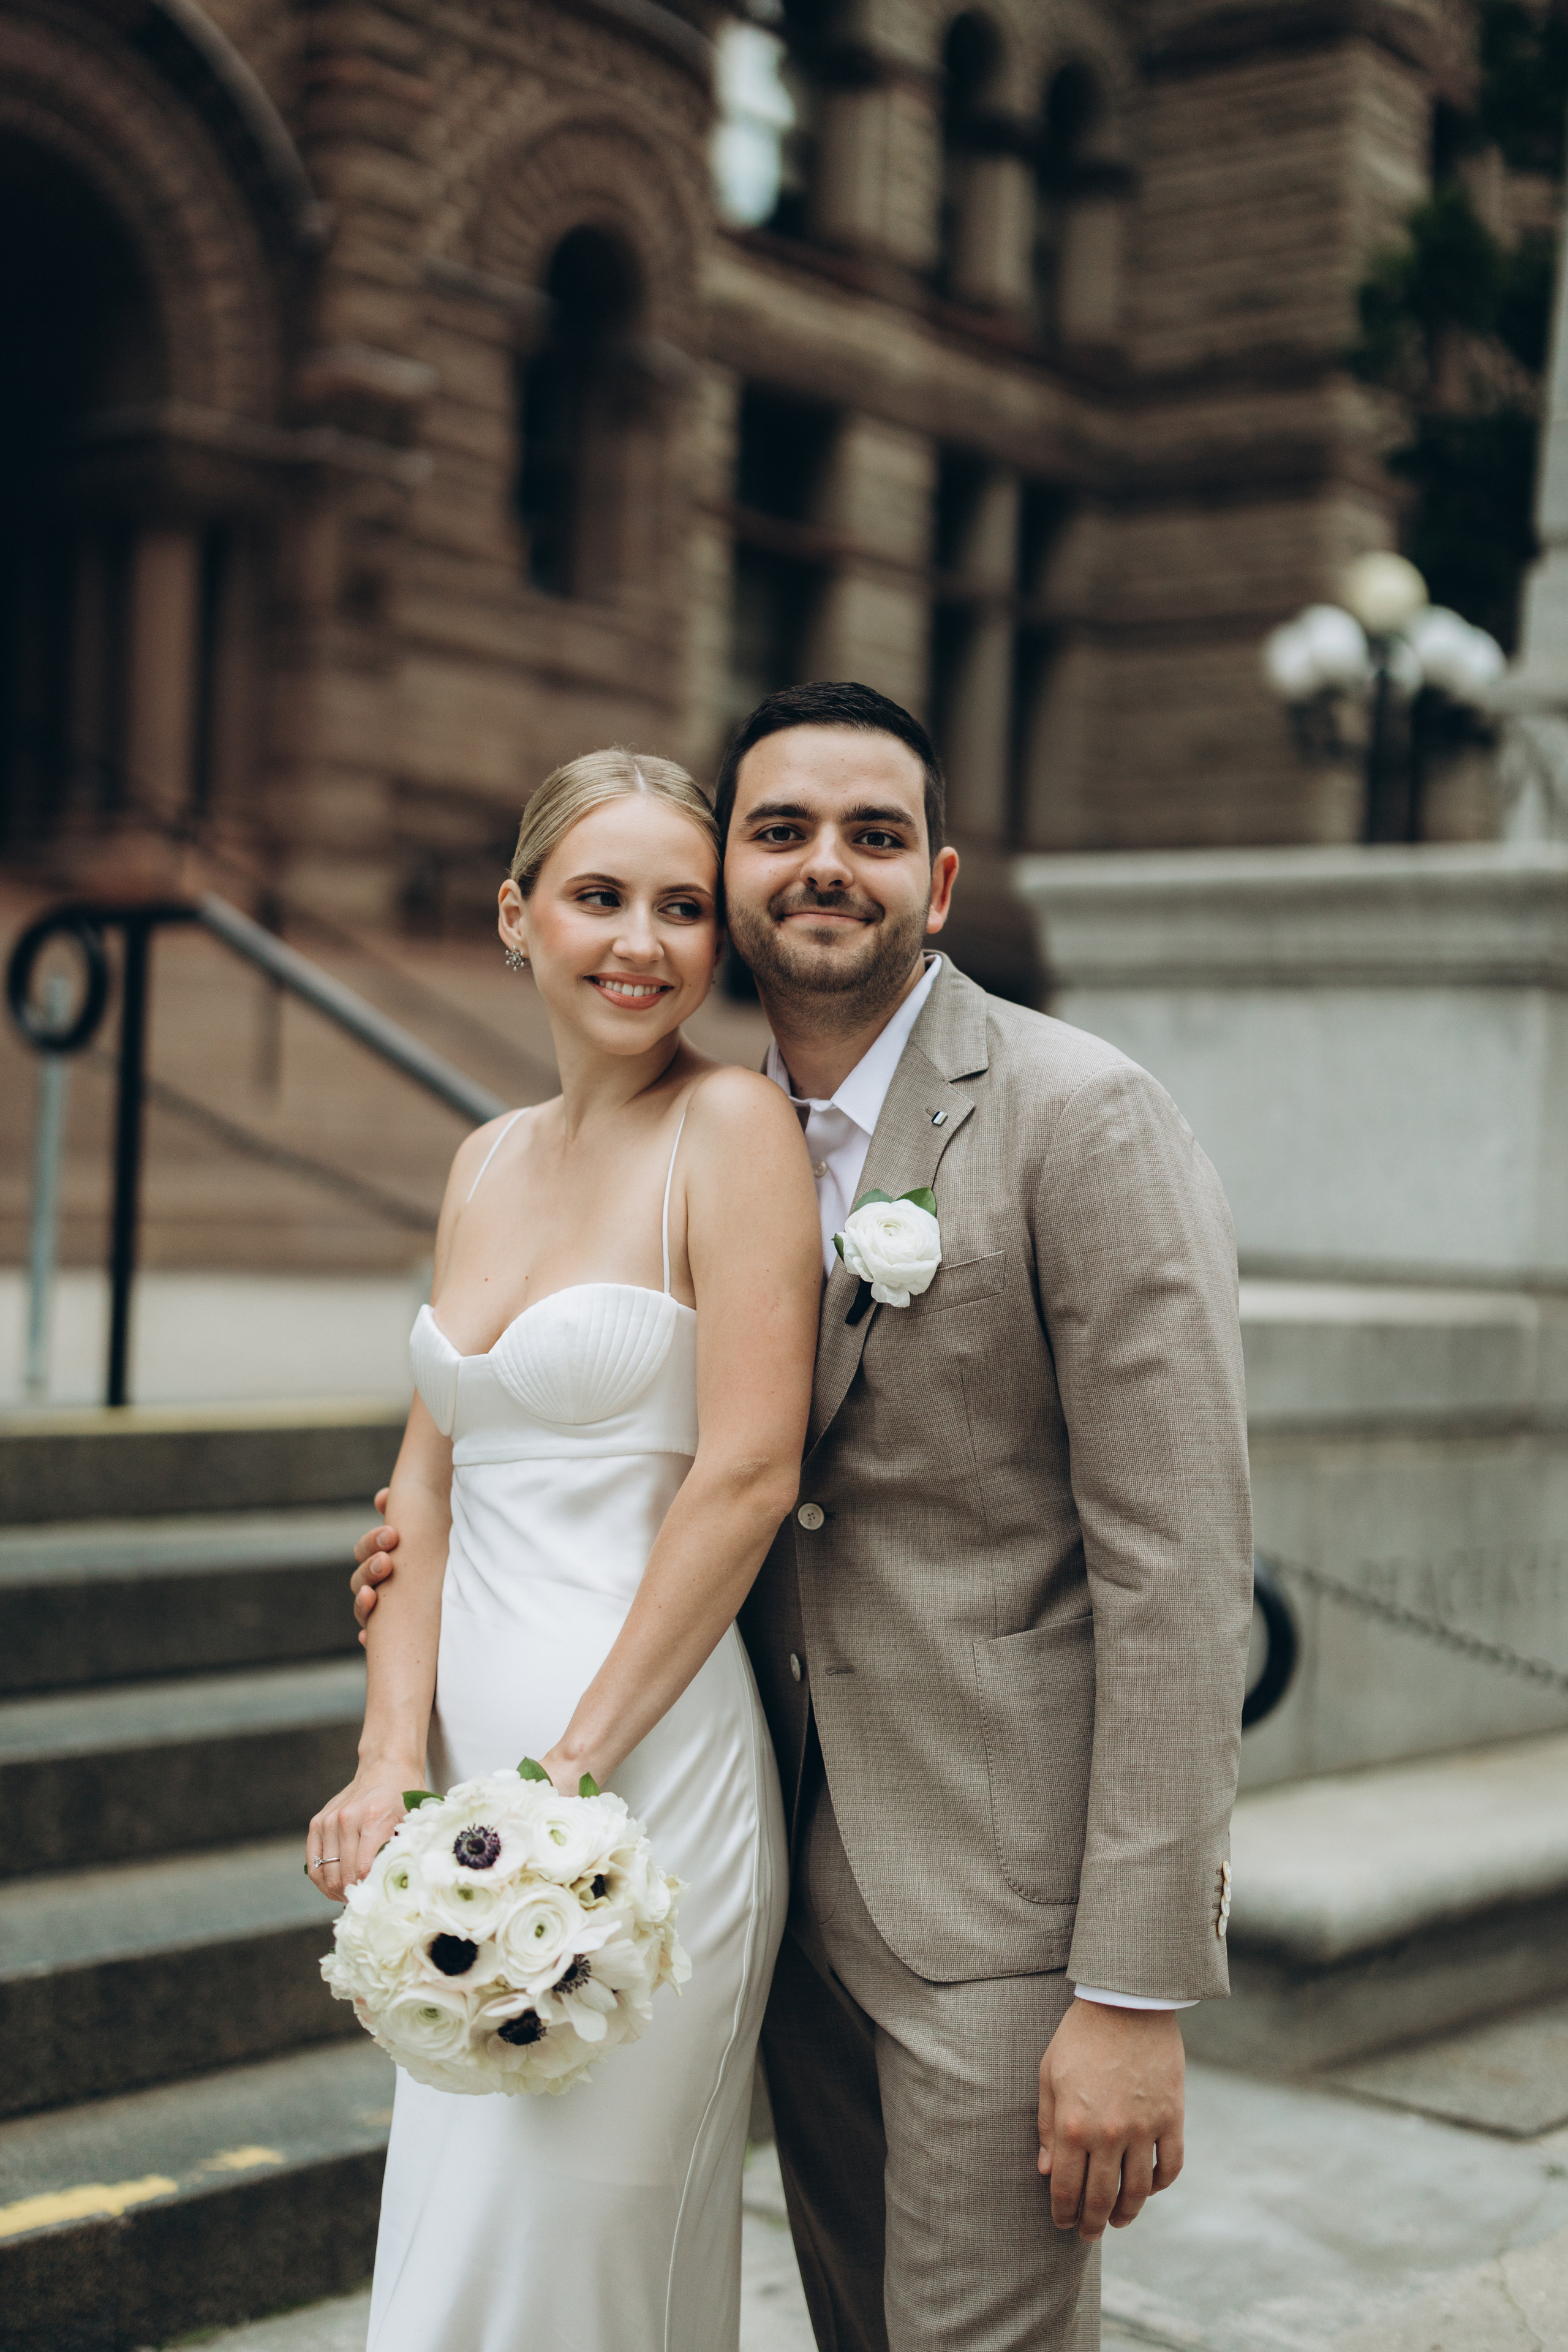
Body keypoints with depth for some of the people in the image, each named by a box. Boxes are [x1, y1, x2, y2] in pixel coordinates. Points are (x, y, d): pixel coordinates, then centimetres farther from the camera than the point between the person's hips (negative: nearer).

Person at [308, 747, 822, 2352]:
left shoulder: (733, 1126, -9)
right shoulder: (487, 1163, 12)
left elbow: (745, 1478, -15)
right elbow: (428, 1482, 9)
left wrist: (573, 1769, -14)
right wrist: (392, 1763, -2)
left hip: (648, 1782, -7)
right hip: (477, 1774, 7)